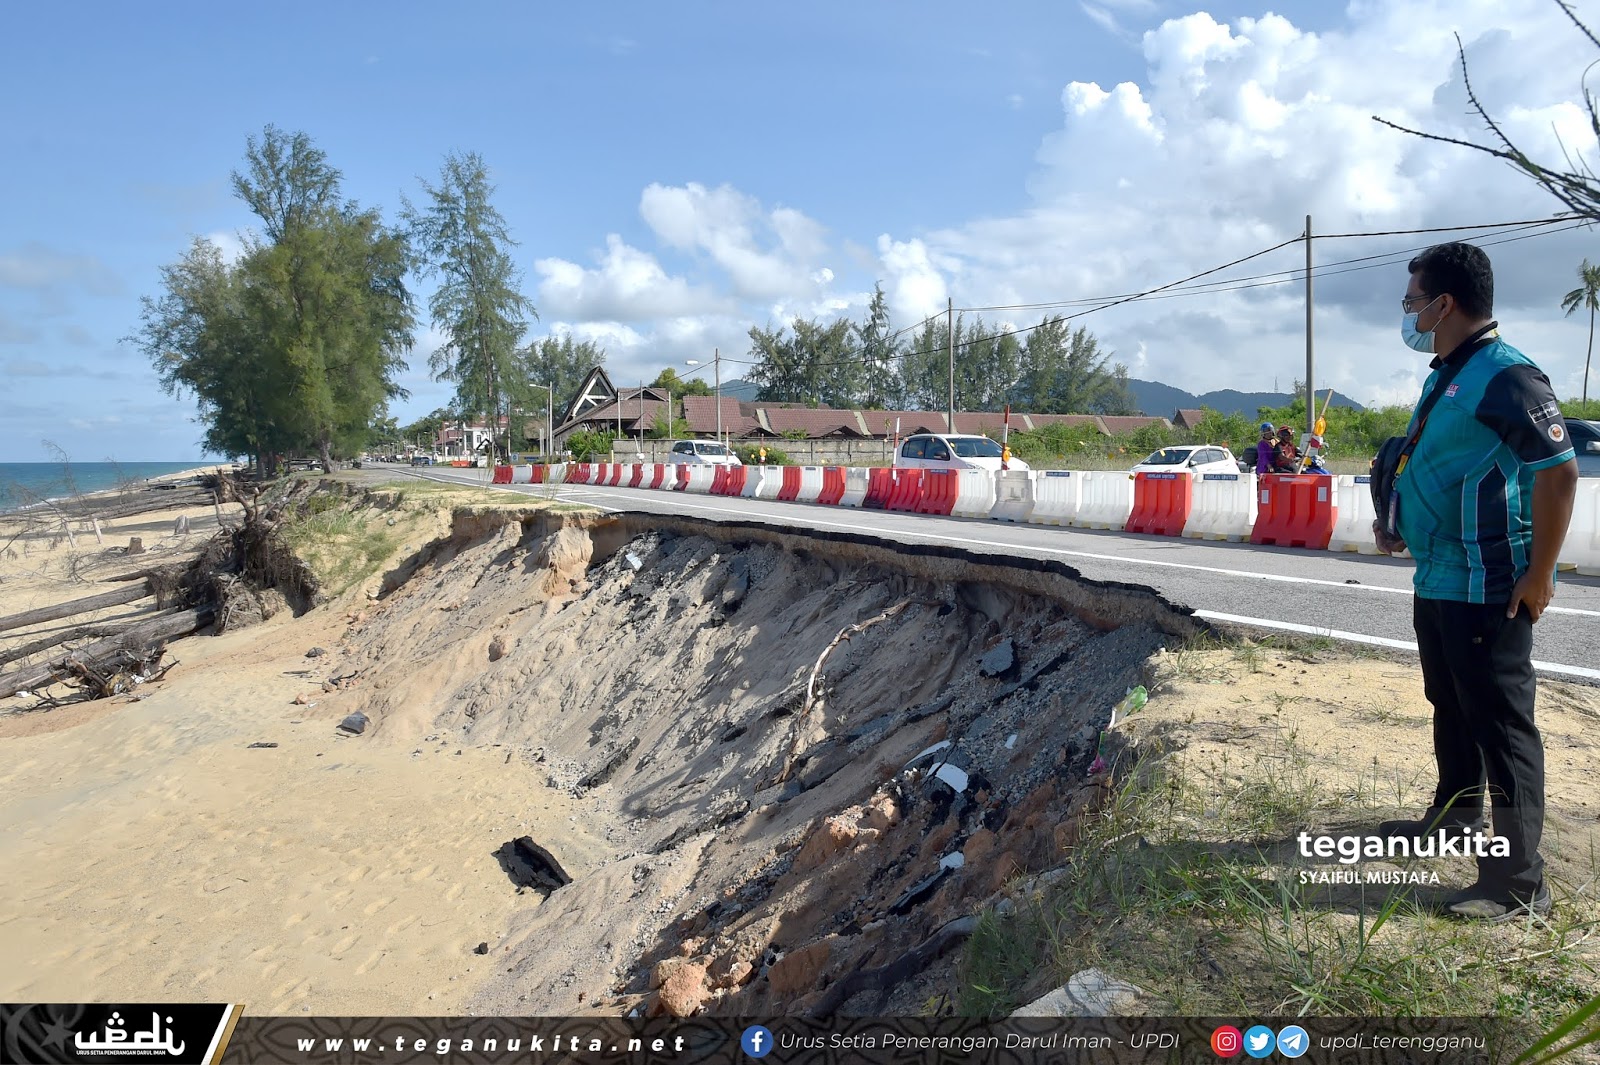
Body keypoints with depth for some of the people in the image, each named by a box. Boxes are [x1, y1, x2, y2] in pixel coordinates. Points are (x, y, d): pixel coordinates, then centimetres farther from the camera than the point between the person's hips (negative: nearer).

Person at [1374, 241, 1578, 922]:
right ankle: (1454, 818, 41)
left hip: (1487, 591, -10)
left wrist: (1538, 578, -21)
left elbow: (1560, 472, -21)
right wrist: (1401, 527, 11)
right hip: (1437, 582, 10)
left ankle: (1518, 885, 7)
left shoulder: (1505, 376, -17)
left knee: (1502, 729, -3)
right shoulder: (1446, 378, 13)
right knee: (1450, 710, 23)